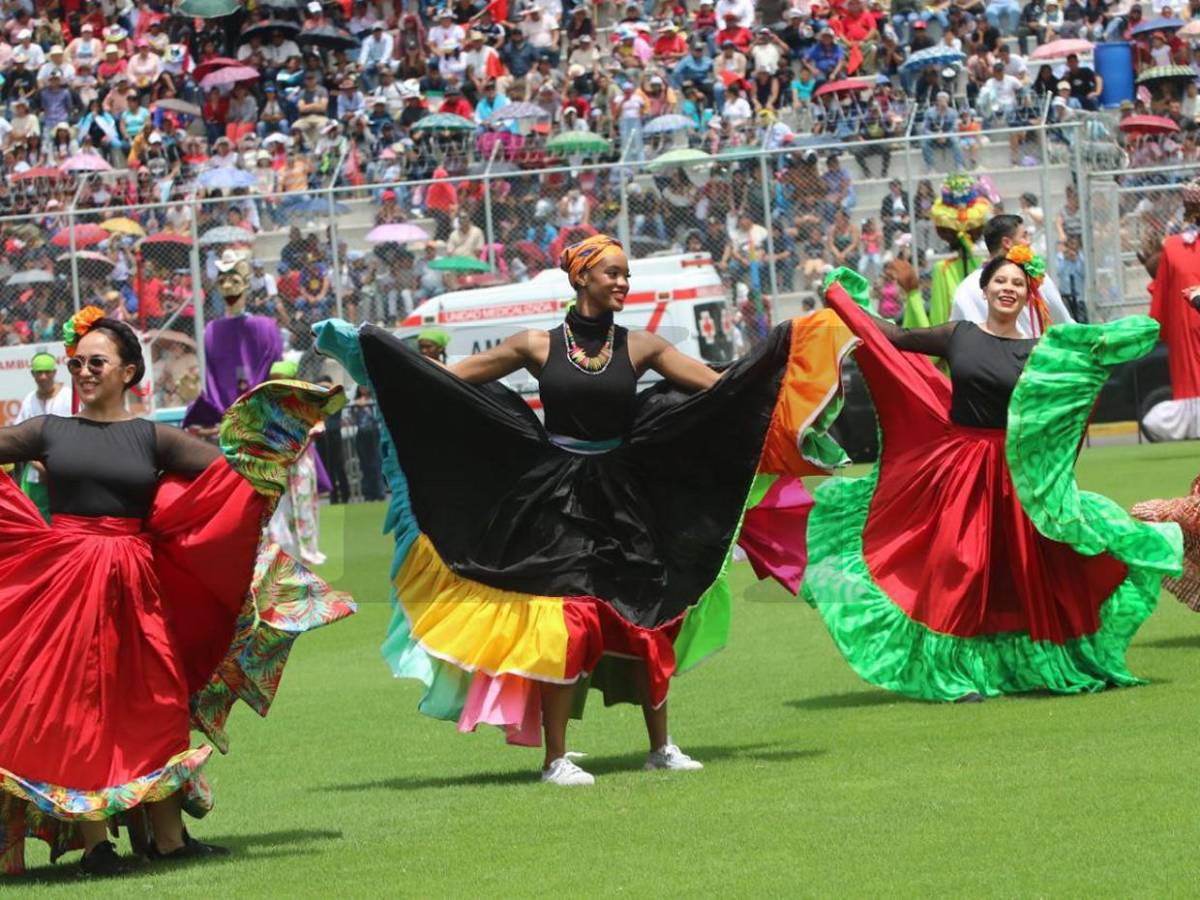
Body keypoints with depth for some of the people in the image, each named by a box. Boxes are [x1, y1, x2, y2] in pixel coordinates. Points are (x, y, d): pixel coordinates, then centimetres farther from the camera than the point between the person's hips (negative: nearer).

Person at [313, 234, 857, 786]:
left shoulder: (639, 348, 4)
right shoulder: (539, 346, 0)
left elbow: (721, 386, 5)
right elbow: (448, 378, 6)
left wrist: (788, 348, 0)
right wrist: (375, 352, 2)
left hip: (622, 500, 3)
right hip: (555, 499, -3)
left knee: (646, 619, 5)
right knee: (564, 619, -8)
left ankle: (661, 746, 19)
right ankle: (554, 758, -2)